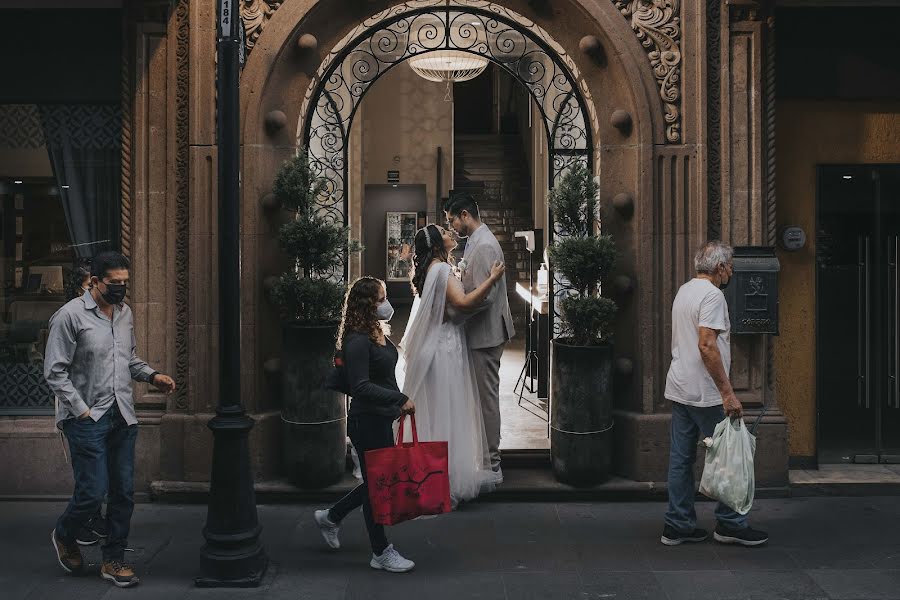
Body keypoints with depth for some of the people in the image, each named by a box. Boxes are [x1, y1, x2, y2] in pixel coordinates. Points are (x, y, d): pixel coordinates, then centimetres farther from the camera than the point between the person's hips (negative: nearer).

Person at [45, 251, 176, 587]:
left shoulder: (125, 313, 11)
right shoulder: (70, 316, -10)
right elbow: (55, 372, -10)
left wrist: (152, 376, 5)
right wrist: (82, 411, -14)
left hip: (122, 417, 6)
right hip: (87, 419, -6)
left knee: (124, 492, 6)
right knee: (93, 492, -6)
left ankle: (113, 560, 19)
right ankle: (64, 537, 25)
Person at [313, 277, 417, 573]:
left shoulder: (376, 333, 9)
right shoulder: (357, 341, -21)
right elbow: (361, 386, -26)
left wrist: (398, 405, 21)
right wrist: (400, 399, -26)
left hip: (381, 419, 10)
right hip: (367, 422, -10)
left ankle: (330, 517, 36)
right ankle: (381, 554, 18)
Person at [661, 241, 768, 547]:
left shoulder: (684, 291, 17)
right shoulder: (712, 295, -14)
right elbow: (707, 345, -25)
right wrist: (728, 393, -24)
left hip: (678, 390, 10)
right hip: (705, 394, -10)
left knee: (681, 458, 10)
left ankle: (678, 525, 14)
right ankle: (730, 524, 8)